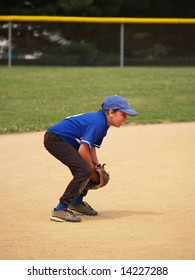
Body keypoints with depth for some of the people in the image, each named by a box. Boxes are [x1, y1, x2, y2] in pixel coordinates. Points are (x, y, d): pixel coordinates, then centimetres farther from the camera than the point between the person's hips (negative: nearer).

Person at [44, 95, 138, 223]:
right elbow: (83, 150, -26)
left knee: (89, 168, 17)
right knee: (83, 171, -18)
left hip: (65, 140, 11)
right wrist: (93, 171, -12)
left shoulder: (103, 123, 9)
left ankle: (77, 203, 31)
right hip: (55, 139, -11)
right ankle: (60, 210, -17)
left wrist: (97, 168, -1)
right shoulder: (97, 123, -23)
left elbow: (91, 148, 11)